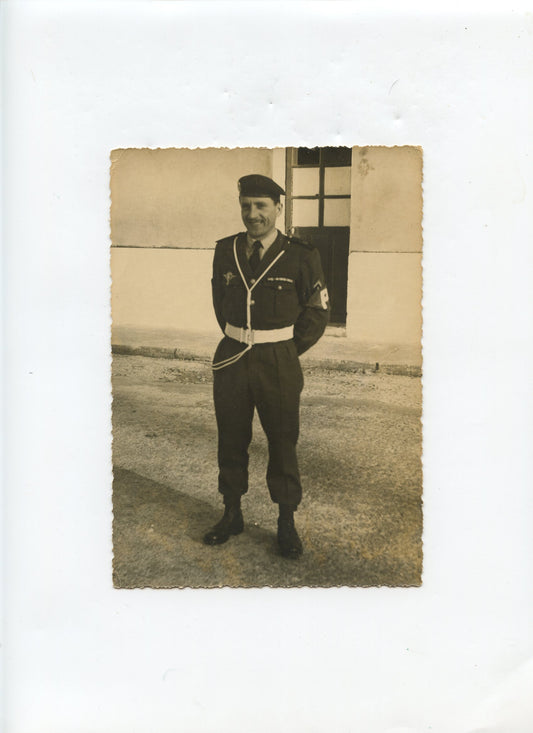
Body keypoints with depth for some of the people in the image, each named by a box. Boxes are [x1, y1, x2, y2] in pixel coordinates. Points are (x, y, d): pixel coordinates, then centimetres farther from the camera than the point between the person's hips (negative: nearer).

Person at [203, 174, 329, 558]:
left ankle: (287, 523, 24)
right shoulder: (226, 251, 2)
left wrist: (285, 352, 2)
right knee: (231, 441, 13)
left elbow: (318, 312, 1)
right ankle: (232, 515, 31)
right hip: (231, 358, 4)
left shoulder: (301, 256, -8)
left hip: (278, 364, -3)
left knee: (283, 443, 8)